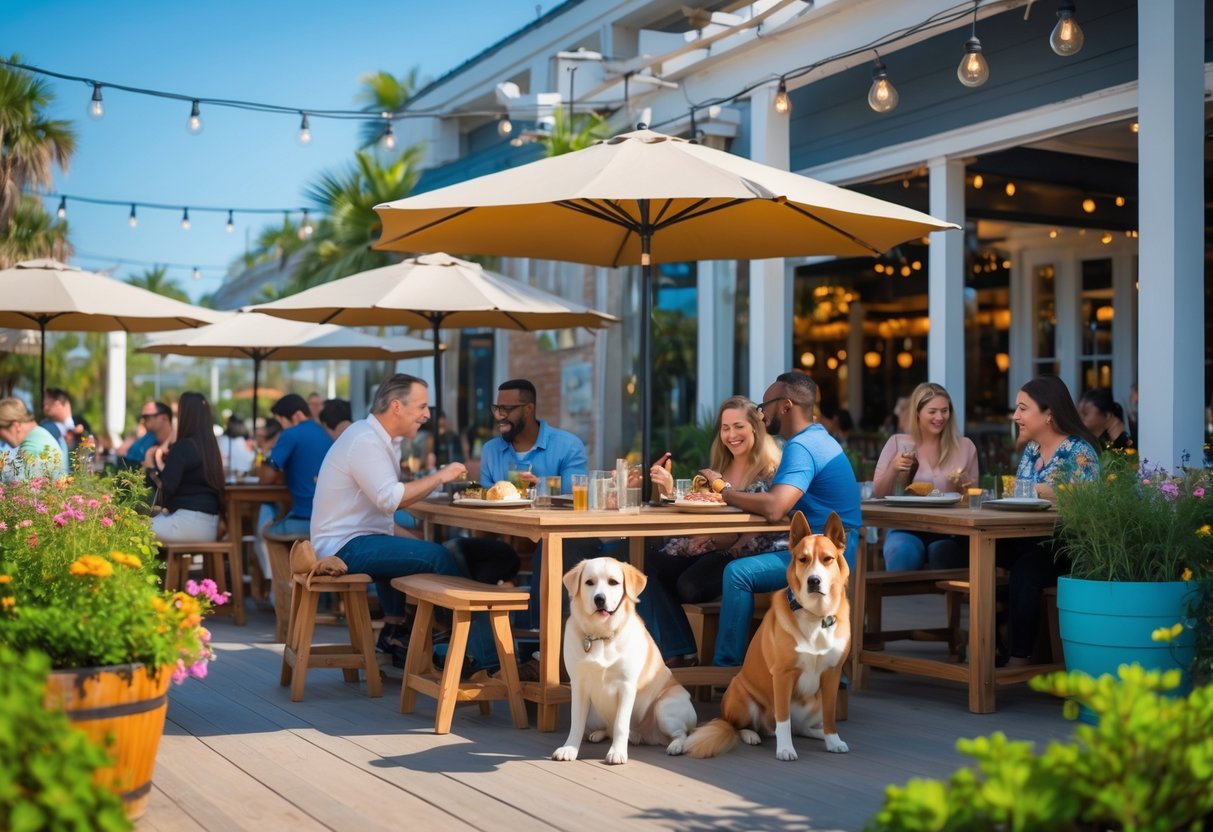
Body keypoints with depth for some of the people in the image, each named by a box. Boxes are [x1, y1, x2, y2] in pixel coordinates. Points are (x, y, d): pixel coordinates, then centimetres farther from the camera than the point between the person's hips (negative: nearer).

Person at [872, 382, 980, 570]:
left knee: (942, 553, -34)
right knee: (902, 552, -34)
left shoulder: (964, 446, 9)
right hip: (907, 529, 0)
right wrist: (893, 469, -11)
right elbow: (878, 494, 6)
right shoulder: (897, 443, 7)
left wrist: (963, 487, -7)